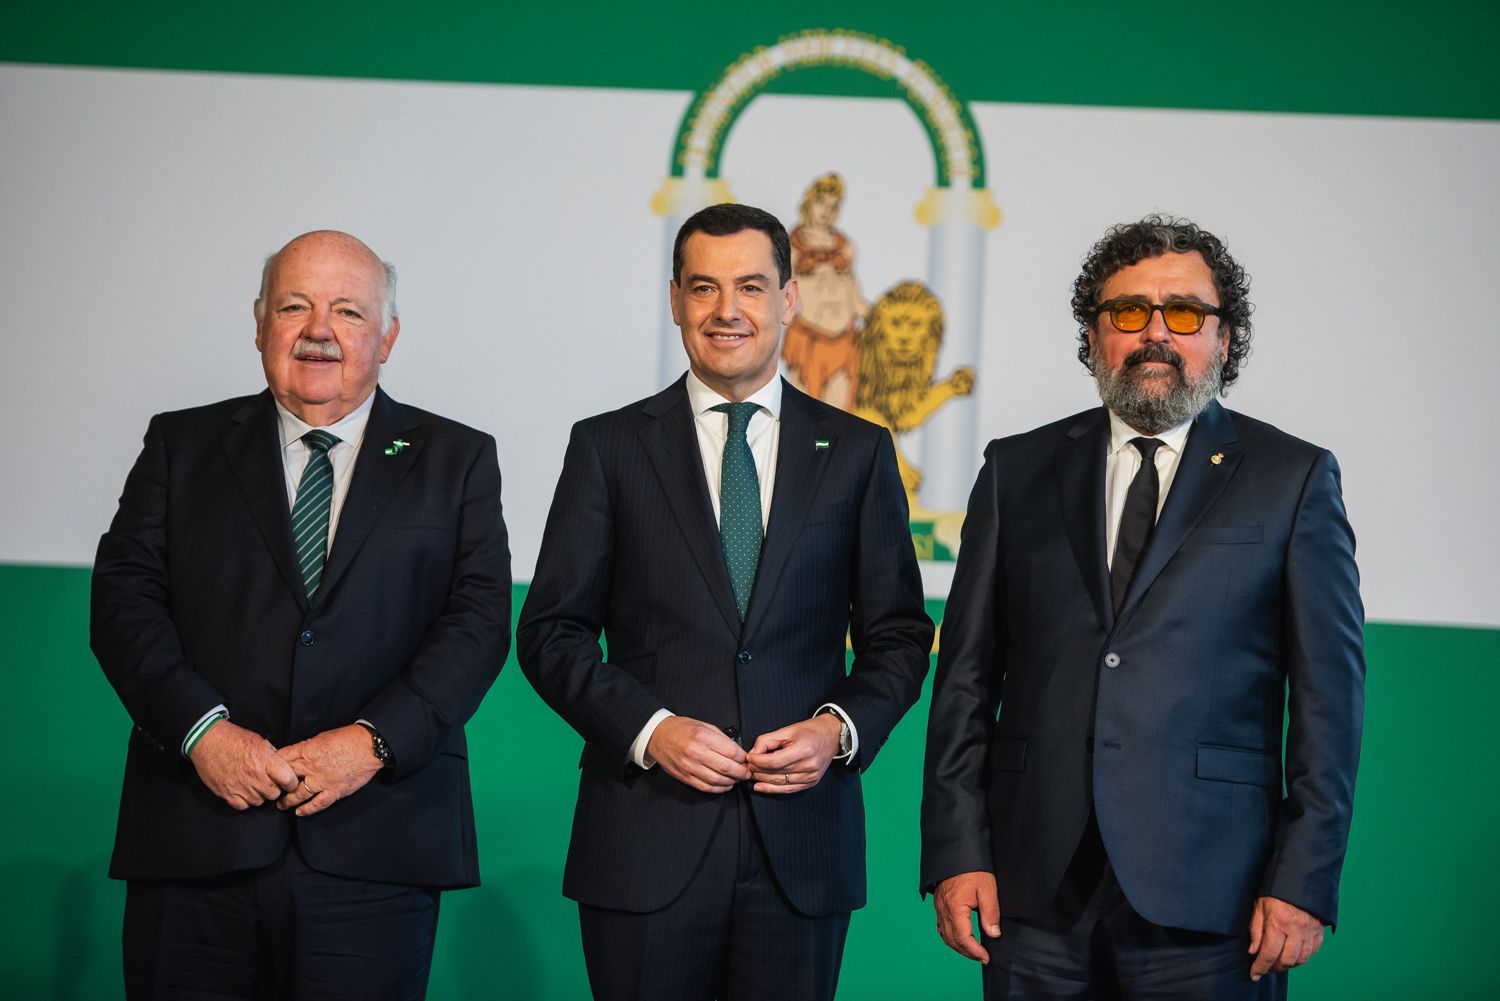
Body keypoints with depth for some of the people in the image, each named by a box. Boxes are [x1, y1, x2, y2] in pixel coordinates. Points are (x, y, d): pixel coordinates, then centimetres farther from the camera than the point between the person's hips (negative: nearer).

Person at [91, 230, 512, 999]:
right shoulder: (182, 446, 13)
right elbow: (124, 596, 3)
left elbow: (479, 620, 1)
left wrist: (374, 740, -12)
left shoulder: (456, 460, 11)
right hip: (195, 845, 1)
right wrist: (201, 729, -12)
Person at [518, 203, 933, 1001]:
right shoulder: (609, 447, 6)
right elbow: (551, 632, 3)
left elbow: (899, 634, 10)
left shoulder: (857, 452, 9)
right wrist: (648, 727, -11)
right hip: (646, 843, -1)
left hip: (802, 844, 1)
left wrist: (842, 727, -8)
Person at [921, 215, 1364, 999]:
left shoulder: (1293, 480, 5)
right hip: (1038, 892, 2)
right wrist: (955, 851, 0)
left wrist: (1305, 882, -7)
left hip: (1205, 900, -2)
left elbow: (1327, 696, 1)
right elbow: (967, 676, 9)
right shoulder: (1018, 471, 11)